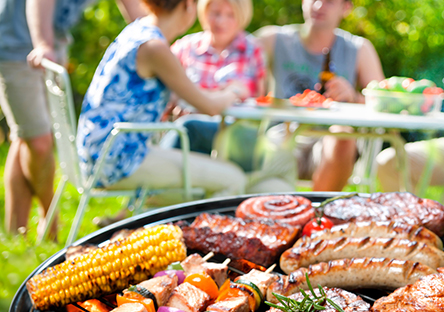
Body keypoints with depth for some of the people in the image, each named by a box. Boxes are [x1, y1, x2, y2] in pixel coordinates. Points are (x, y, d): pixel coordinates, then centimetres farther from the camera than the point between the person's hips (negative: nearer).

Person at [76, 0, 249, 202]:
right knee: (232, 180, -10)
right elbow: (209, 107, -11)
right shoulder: (154, 47, -17)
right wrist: (232, 93, 9)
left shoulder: (137, 28, 11)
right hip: (117, 160, -10)